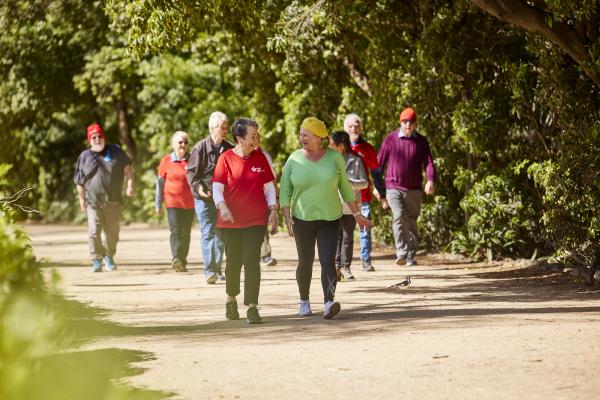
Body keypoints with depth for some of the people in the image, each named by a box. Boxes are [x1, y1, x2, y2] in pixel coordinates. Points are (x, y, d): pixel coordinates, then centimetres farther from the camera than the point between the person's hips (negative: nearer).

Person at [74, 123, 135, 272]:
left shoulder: (115, 152, 8)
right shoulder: (84, 156, 7)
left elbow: (127, 168, 11)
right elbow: (80, 181, 11)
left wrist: (130, 185, -3)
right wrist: (82, 200, 9)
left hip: (113, 201, 1)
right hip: (93, 202, -1)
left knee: (112, 232, 5)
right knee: (94, 231, -14)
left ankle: (109, 257, 26)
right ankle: (97, 260, -5)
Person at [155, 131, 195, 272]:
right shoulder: (166, 161, 2)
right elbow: (160, 183, 7)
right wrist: (158, 203, 7)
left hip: (189, 203, 2)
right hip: (173, 202, -2)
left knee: (186, 233, 6)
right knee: (176, 231, -14)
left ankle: (182, 261, 16)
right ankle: (176, 259, -24)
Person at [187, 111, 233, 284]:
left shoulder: (229, 149, 5)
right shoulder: (201, 147, -7)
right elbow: (191, 171, -6)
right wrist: (198, 187, -21)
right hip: (205, 198, -4)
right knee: (207, 232, -8)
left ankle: (217, 269, 19)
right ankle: (209, 270, -11)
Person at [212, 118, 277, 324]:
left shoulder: (260, 157, 4)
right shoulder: (226, 158, -4)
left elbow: (269, 187, 10)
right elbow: (217, 188, -6)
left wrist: (273, 210, 0)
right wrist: (222, 207, -22)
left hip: (256, 221, 1)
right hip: (231, 221, -1)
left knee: (252, 261, -10)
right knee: (234, 261, 10)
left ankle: (252, 307, -12)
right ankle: (231, 299, 34)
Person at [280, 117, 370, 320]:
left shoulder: (334, 157, -1)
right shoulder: (294, 160, -2)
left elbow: (345, 187, 9)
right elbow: (285, 191, 1)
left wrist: (357, 214, 11)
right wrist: (287, 217, -9)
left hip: (330, 219, -1)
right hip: (302, 219, 1)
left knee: (328, 260, -14)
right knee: (305, 262, 9)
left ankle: (329, 303, -23)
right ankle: (304, 301, 28)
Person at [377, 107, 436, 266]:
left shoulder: (421, 141, 6)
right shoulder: (391, 138, 1)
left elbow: (428, 163, -1)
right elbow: (380, 162, 5)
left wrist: (431, 180, -20)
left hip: (414, 190, 2)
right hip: (394, 188, -2)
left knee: (412, 222, 7)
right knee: (398, 217, -21)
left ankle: (411, 256, 18)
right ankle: (401, 254, -24)